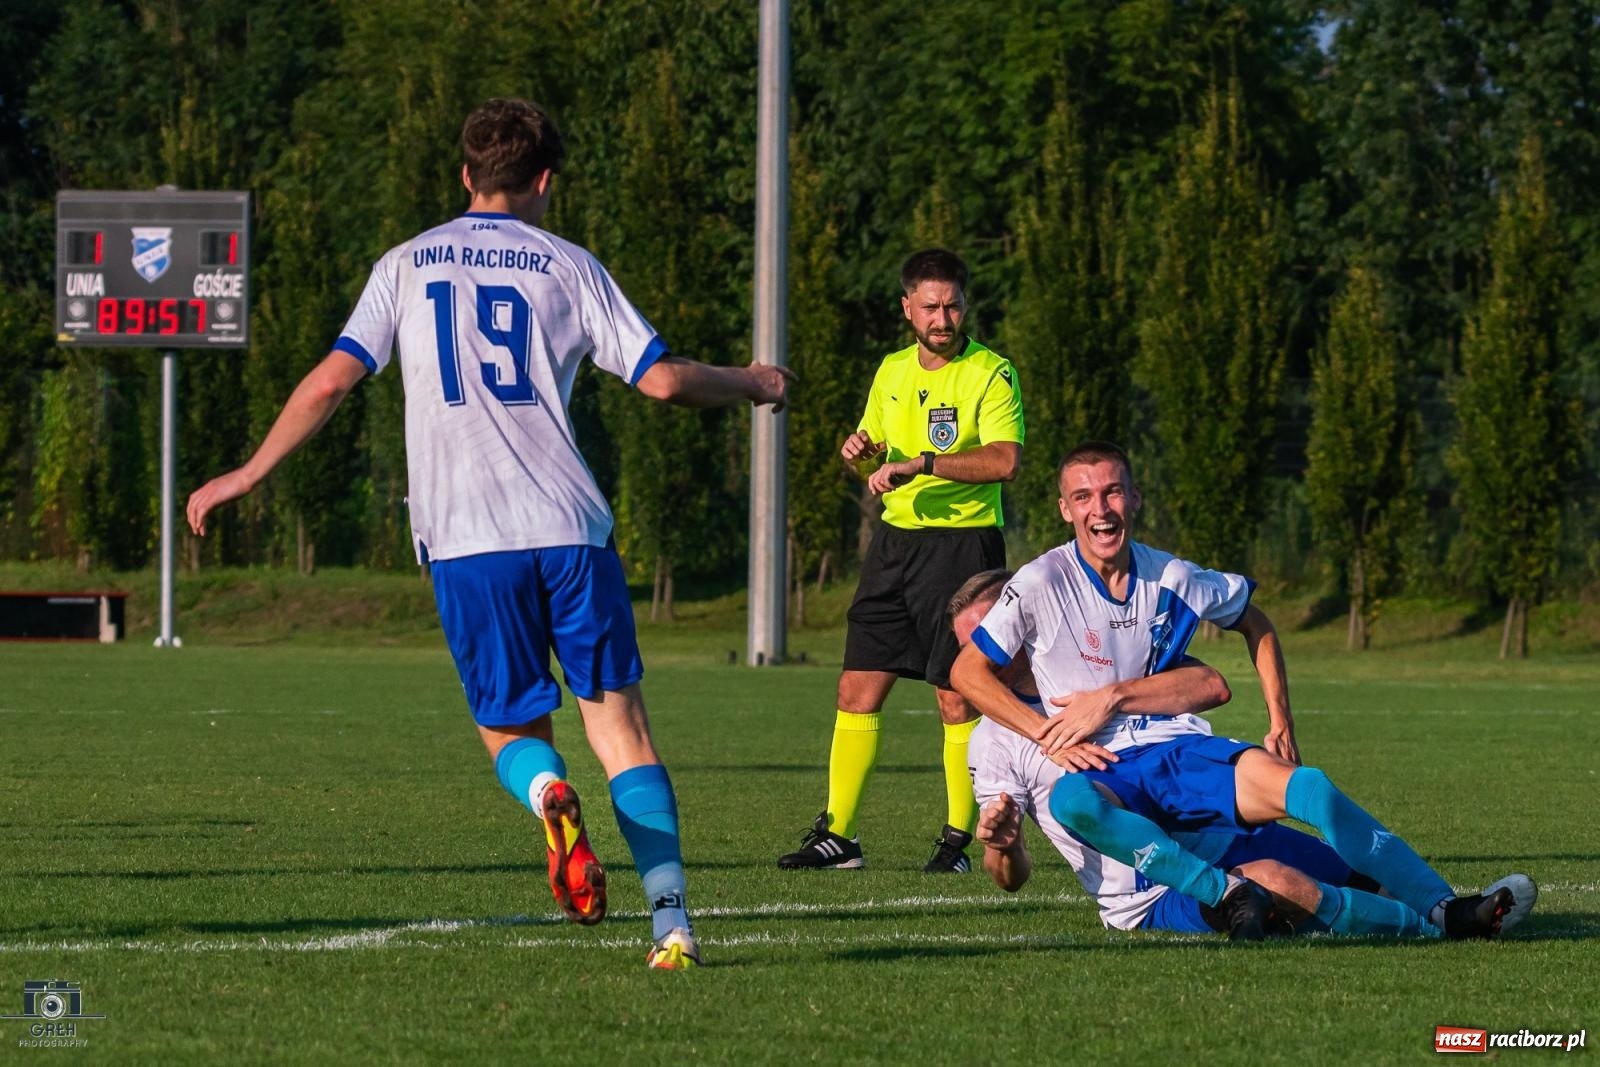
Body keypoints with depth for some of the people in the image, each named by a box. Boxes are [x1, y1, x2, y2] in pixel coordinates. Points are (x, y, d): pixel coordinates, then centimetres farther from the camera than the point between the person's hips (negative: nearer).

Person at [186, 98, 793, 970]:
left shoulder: (407, 266, 10)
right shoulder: (566, 266, 8)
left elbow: (332, 380, 2)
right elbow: (662, 379, 4)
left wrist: (249, 473, 11)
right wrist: (750, 385, 23)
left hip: (462, 539, 1)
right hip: (569, 528, -1)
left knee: (512, 728, 13)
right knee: (619, 724, 4)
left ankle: (545, 793, -24)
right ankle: (672, 923, -7)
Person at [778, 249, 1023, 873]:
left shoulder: (991, 374, -8)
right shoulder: (892, 372, 13)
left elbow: (1005, 461, -22)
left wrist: (921, 463, -26)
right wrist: (859, 454, 0)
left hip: (963, 543, -6)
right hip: (895, 540, 6)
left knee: (957, 695, -4)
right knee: (857, 689, 3)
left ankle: (959, 838, 6)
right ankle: (837, 834, 7)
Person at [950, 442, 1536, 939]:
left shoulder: (1172, 579, 7)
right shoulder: (1042, 584, -3)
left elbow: (1256, 625, 23)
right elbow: (967, 671, -2)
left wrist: (1280, 721, 13)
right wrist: (1047, 733, -11)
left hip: (1188, 750, 3)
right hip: (1107, 772, -3)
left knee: (1306, 786, -25)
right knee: (1071, 800, -41)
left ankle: (1444, 909, -29)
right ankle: (1220, 891, -49)